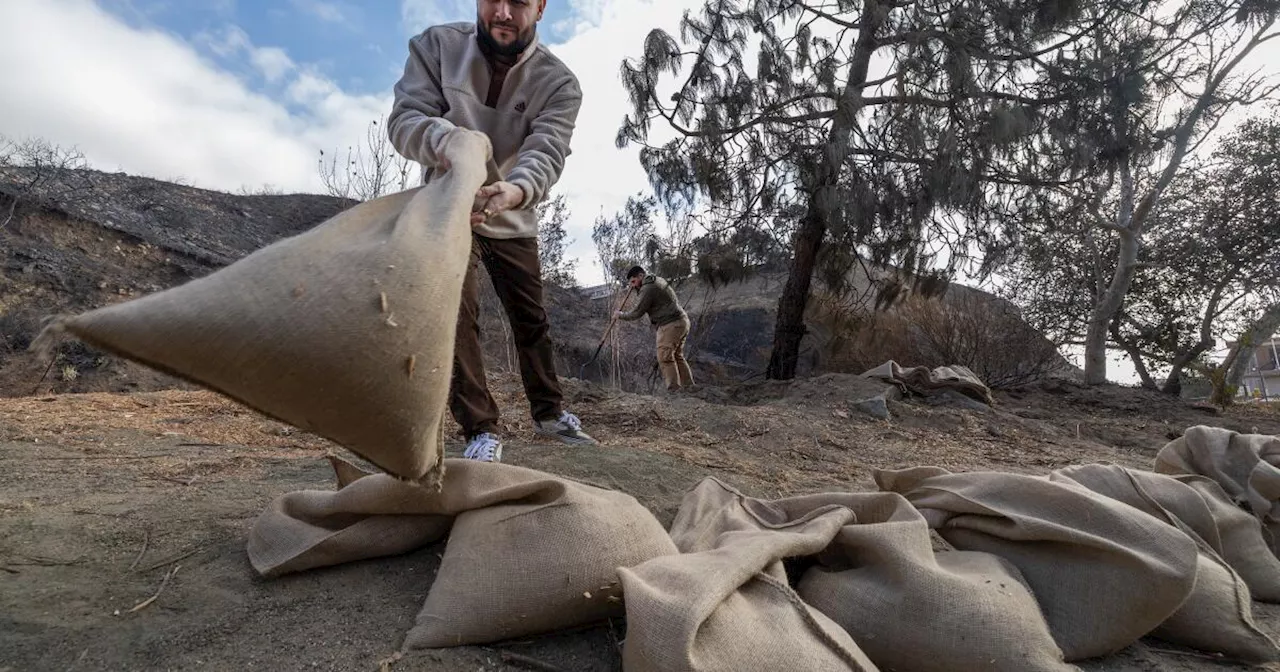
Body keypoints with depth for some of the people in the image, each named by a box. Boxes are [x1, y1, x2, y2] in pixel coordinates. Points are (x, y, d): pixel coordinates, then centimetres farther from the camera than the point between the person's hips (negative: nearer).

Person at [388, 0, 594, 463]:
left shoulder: (559, 83, -15)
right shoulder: (437, 46, -13)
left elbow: (546, 152, -30)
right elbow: (403, 118, -21)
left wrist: (513, 191, -54)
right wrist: (445, 138, -46)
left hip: (514, 221, 2)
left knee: (531, 319, 9)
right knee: (456, 312, -17)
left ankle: (548, 412, 26)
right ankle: (481, 431, -8)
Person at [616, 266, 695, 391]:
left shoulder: (648, 289, -12)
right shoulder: (657, 280, 19)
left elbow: (637, 312, -9)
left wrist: (622, 315, 7)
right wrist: (635, 287, 23)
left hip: (670, 325, -10)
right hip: (682, 322, 10)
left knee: (665, 357, -9)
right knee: (677, 356, 15)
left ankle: (674, 389, -11)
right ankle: (688, 386, 16)